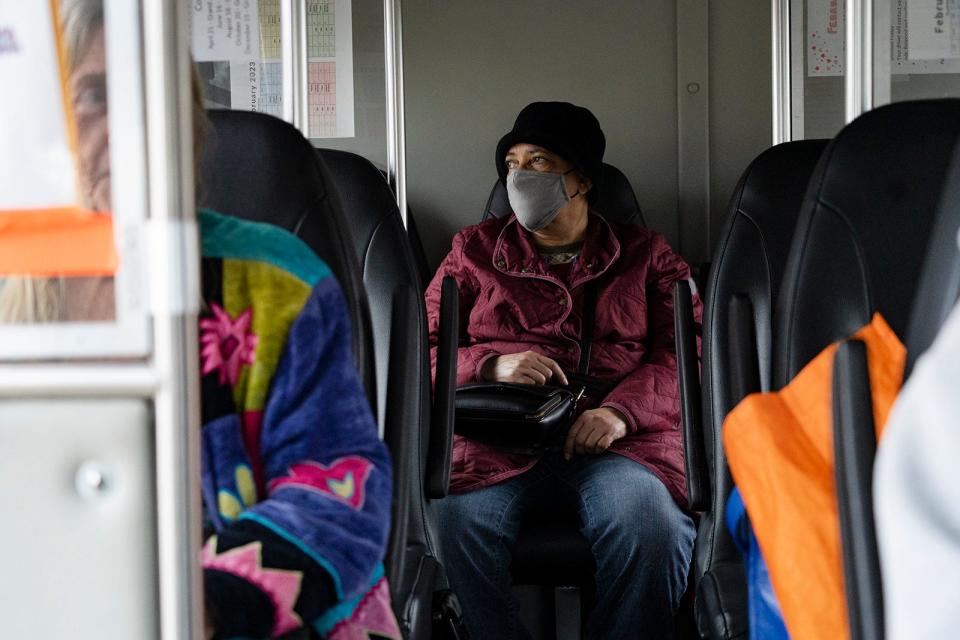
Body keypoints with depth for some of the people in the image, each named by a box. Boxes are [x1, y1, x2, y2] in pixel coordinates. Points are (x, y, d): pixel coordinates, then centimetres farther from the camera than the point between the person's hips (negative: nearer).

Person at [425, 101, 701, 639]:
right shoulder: (475, 250, 22)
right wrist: (491, 365, -7)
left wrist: (621, 410, -12)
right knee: (454, 524, -33)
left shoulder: (645, 253, 19)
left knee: (651, 528, -34)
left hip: (617, 440, 0)